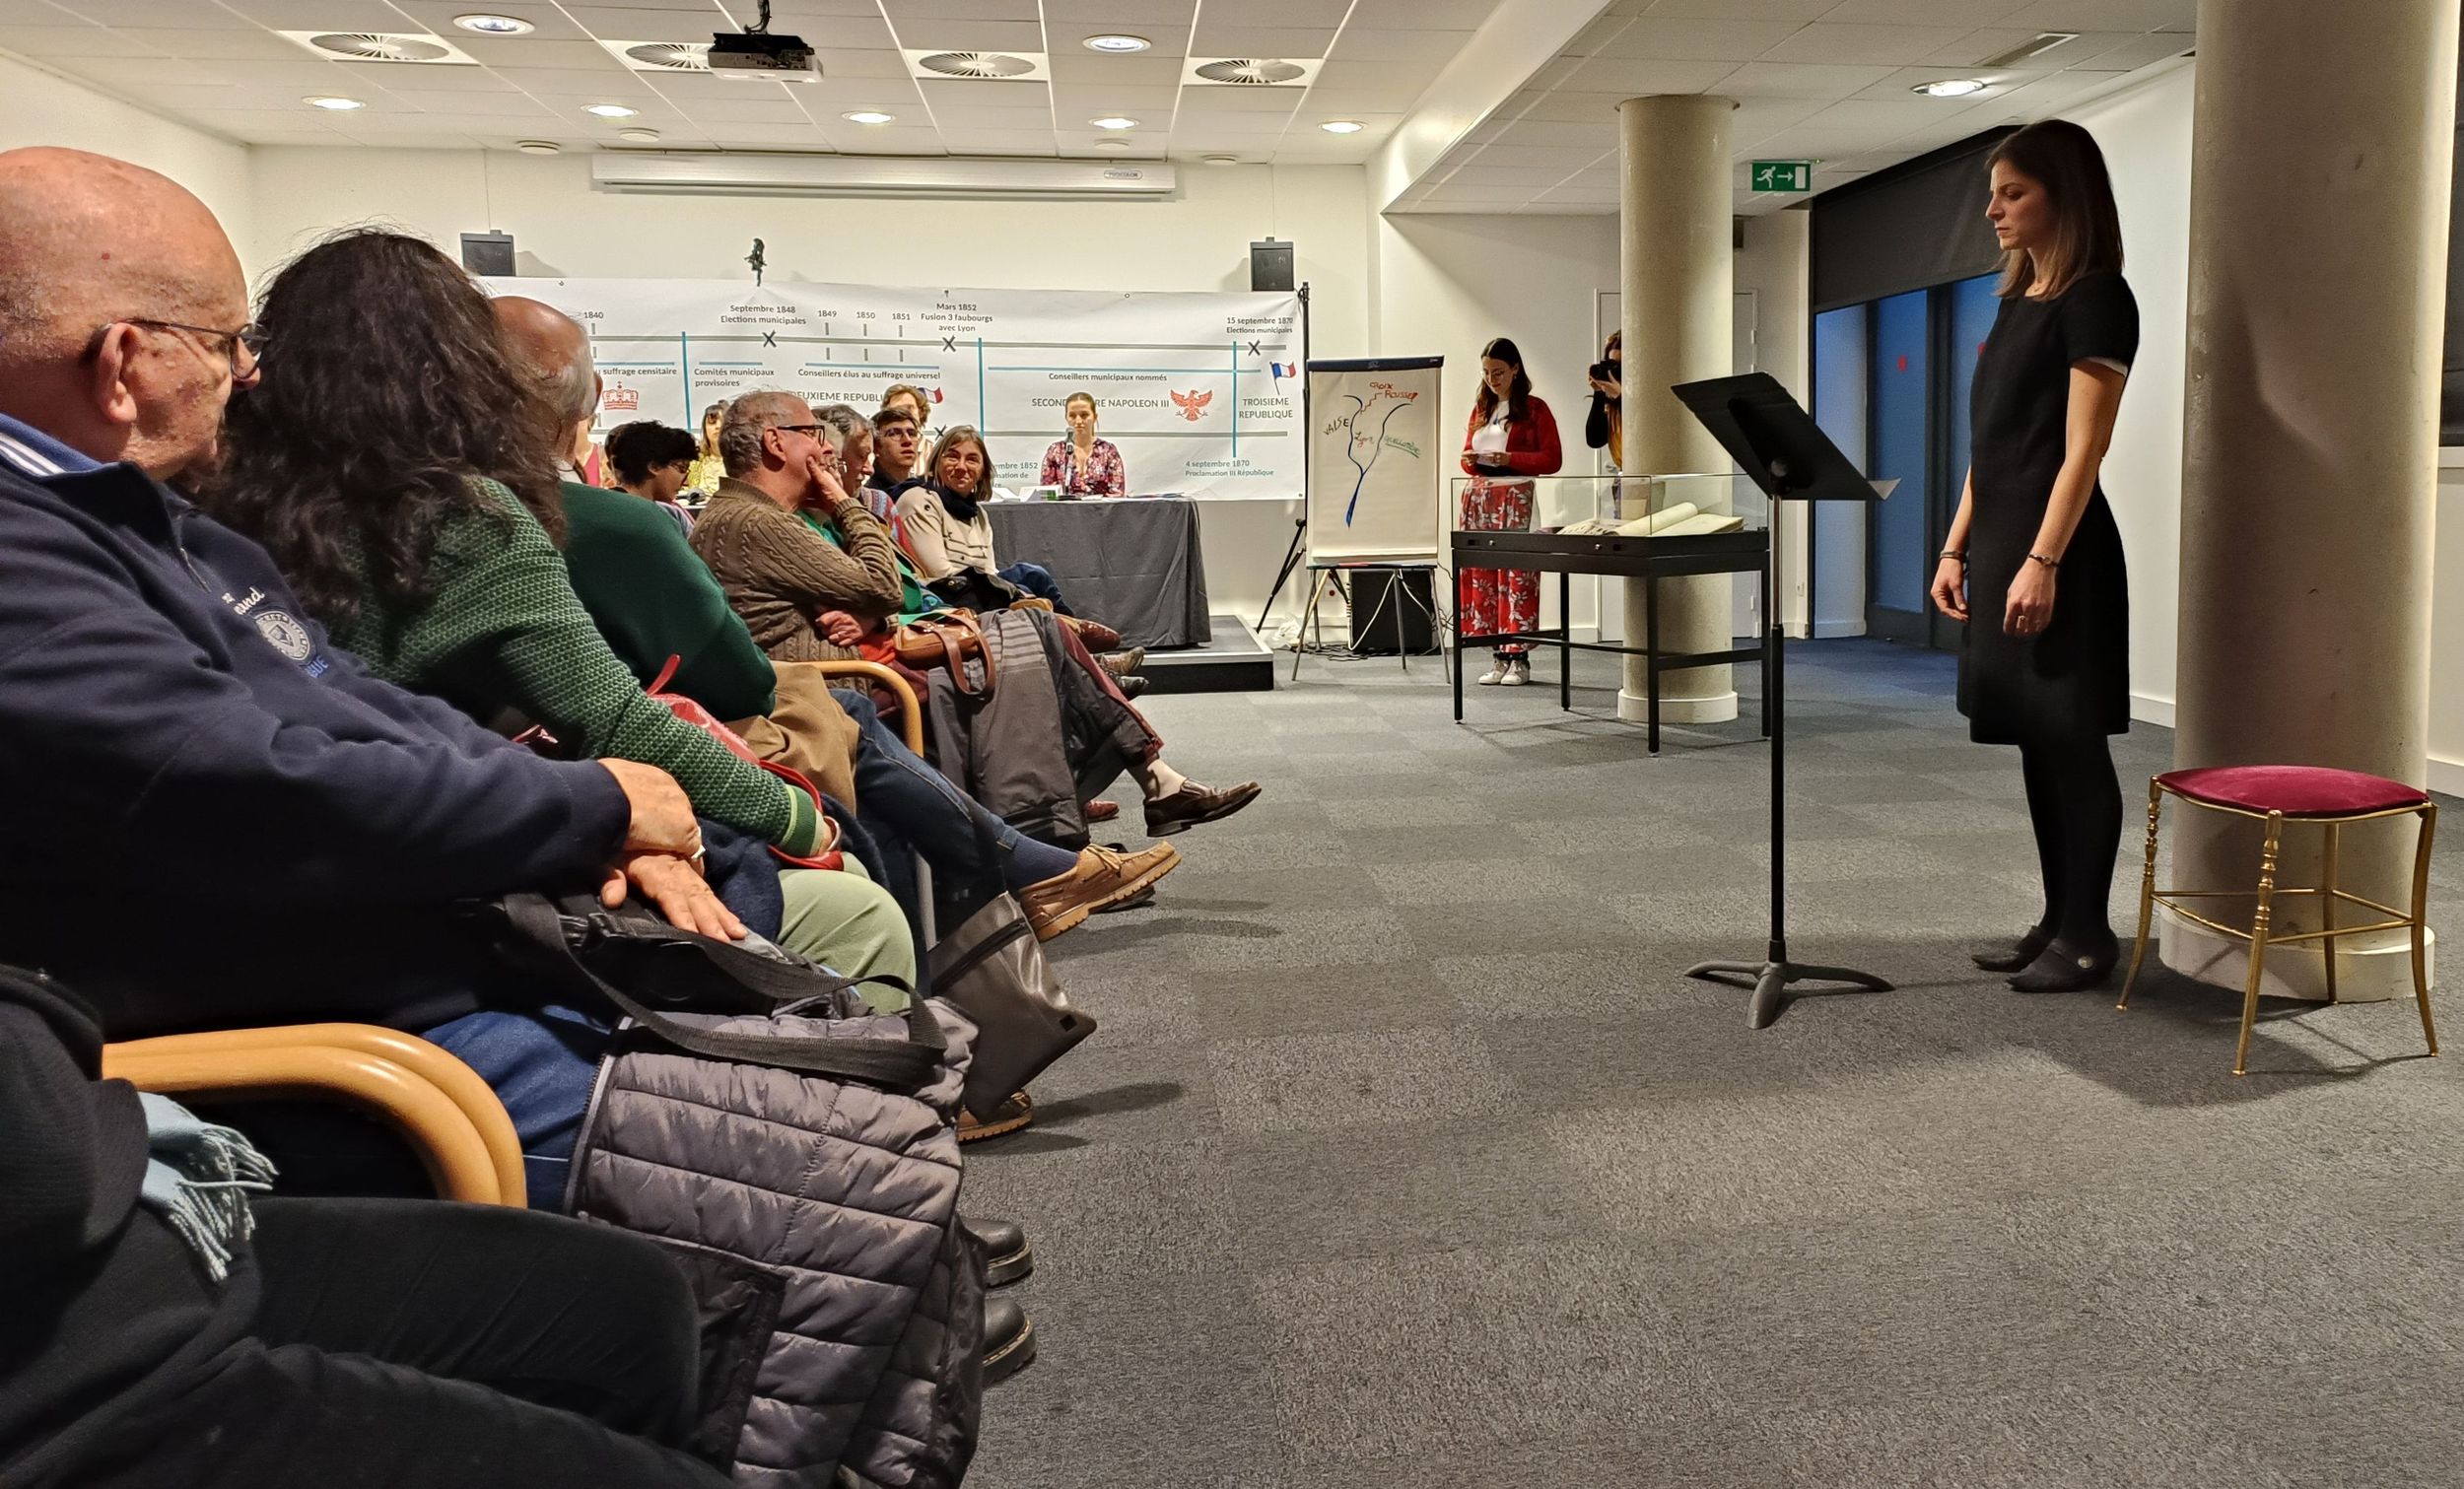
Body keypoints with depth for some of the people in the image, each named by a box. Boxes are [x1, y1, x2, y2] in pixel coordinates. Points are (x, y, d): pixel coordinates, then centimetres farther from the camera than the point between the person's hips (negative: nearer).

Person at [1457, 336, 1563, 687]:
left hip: (1516, 499, -5)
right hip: (1478, 498, 6)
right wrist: (1472, 460, -2)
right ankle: (1500, 657, 9)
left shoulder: (1535, 409, 1)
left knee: (1516, 576, -8)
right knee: (1481, 576, 2)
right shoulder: (1480, 409, 17)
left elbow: (1552, 459, -5)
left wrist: (1508, 458, -16)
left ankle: (1519, 659, -3)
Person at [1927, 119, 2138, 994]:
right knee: (2035, 744, 11)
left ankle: (2088, 935, 7)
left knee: (2071, 743, -2)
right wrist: (1957, 546, 14)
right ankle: (2057, 920, 19)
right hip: (2000, 547, 8)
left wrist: (2043, 561, -20)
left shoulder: (2095, 299, -8)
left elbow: (2082, 446, -15)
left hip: (2057, 556, -8)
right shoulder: (2017, 299, 17)